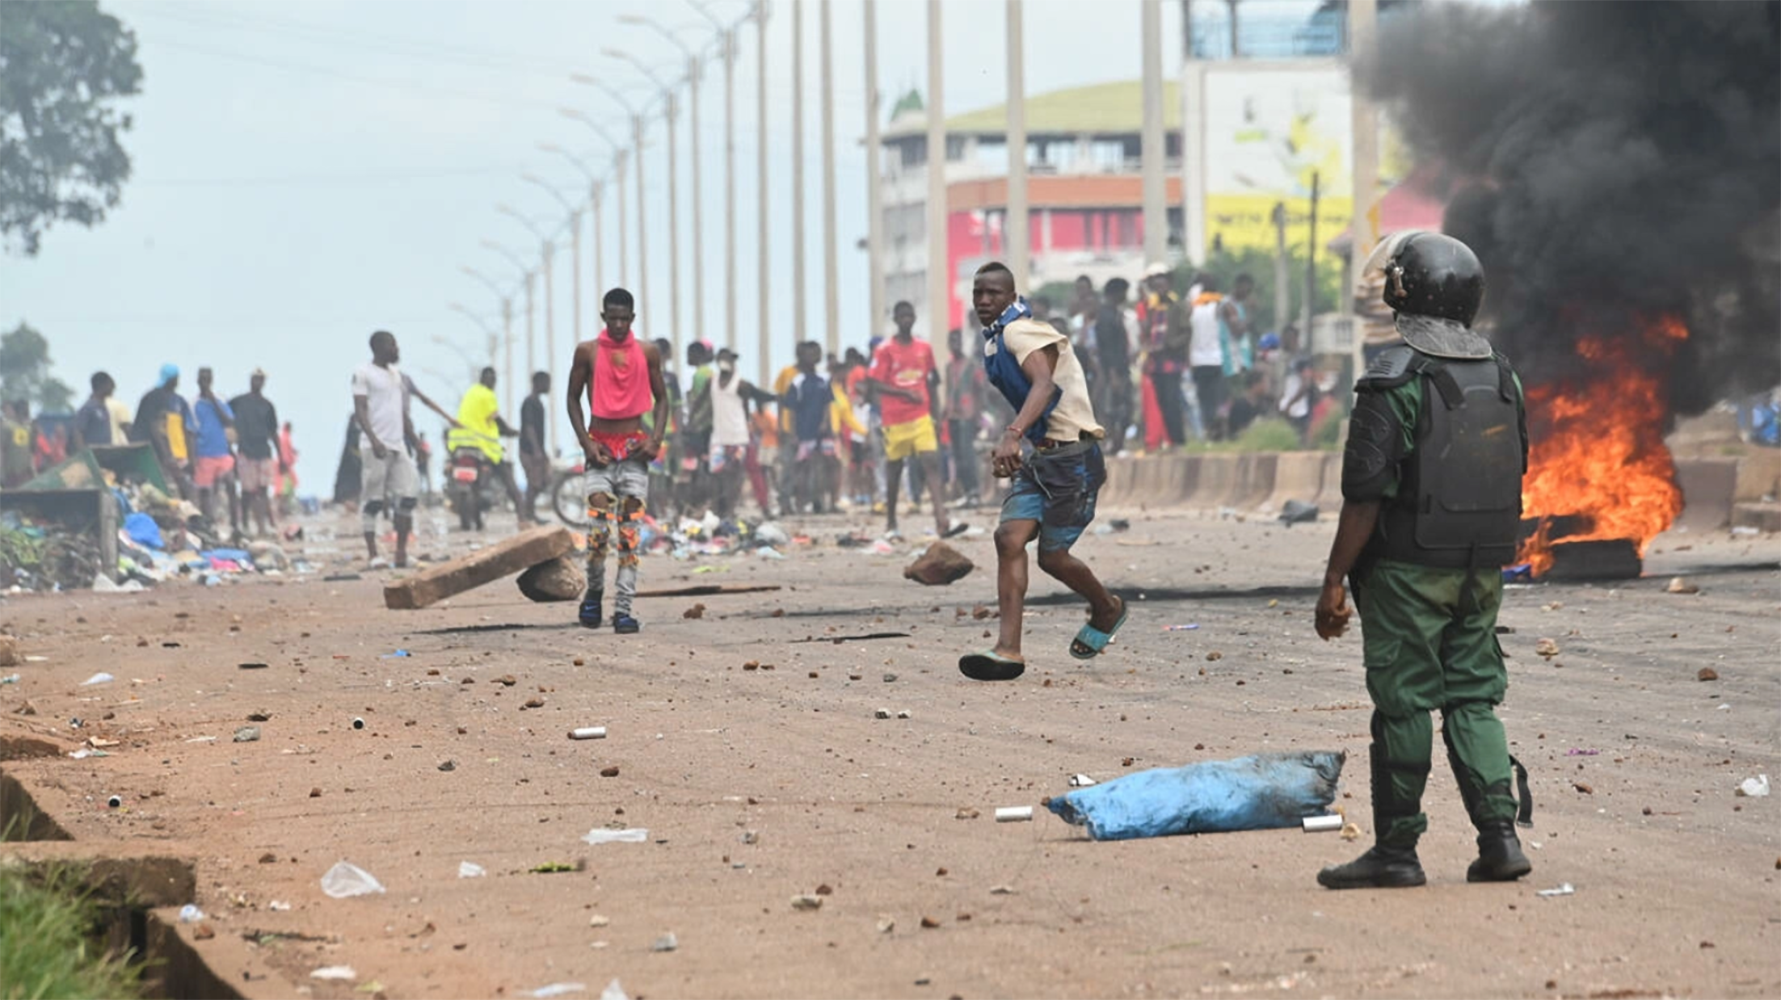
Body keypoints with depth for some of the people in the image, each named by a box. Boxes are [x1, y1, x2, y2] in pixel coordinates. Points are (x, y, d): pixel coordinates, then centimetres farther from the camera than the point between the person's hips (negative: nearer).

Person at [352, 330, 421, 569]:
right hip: (375, 446, -7)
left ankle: (401, 551, 5)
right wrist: (373, 440, -23)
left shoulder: (396, 375, 18)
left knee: (408, 494, 0)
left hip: (398, 444, 7)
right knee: (373, 500, -4)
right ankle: (372, 553, 1)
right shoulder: (363, 373, -4)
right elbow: (360, 410, -11)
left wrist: (414, 441, 19)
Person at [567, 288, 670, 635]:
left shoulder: (647, 353, 4)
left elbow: (661, 398, 12)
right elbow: (573, 398, 6)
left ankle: (623, 609, -2)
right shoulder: (587, 352, 0)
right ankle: (594, 593, 13)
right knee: (598, 529, -12)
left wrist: (656, 438, -4)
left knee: (630, 533, -3)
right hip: (601, 449, -1)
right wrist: (586, 442, -5)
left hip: (634, 450, 1)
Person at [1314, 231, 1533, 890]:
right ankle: (1500, 835, 4)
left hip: (1408, 569, -6)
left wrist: (1335, 581, -11)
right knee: (1473, 699, 12)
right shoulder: (1501, 377, 7)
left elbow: (1366, 495, -16)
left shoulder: (1395, 381, -15)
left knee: (1403, 705, 0)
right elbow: (1513, 479, 14)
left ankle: (1396, 849, 5)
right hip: (1482, 571, 6)